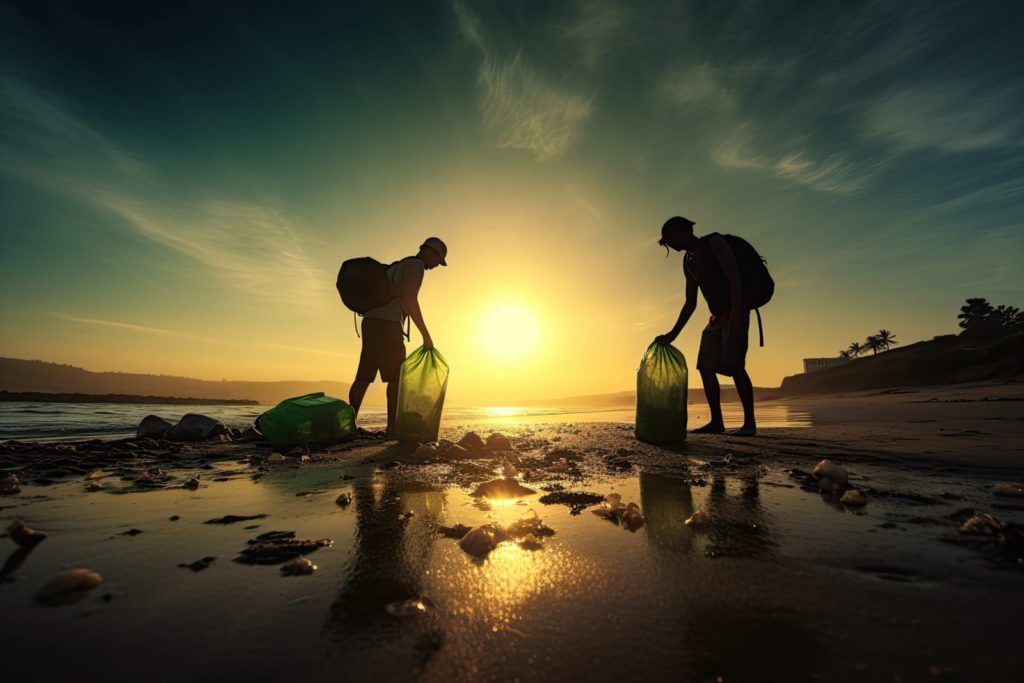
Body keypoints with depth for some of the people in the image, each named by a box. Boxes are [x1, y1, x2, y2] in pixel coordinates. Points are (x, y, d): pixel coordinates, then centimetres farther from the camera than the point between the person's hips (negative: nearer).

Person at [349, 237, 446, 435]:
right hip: (387, 324, -9)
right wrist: (426, 335, -14)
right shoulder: (416, 265, -2)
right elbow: (410, 299, -15)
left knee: (363, 376, 8)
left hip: (370, 322, 9)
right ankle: (393, 428, -10)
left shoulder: (398, 266, 29)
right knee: (397, 377, -8)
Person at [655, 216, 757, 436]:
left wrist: (737, 312, -29)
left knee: (733, 365, -17)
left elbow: (734, 275, -18)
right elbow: (690, 303, 16)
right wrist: (673, 334, 11)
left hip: (735, 312, -8)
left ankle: (749, 422, -8)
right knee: (705, 367, 1)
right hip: (717, 318, 8)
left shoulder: (715, 242, -5)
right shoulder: (688, 262, 16)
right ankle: (716, 421, 6)